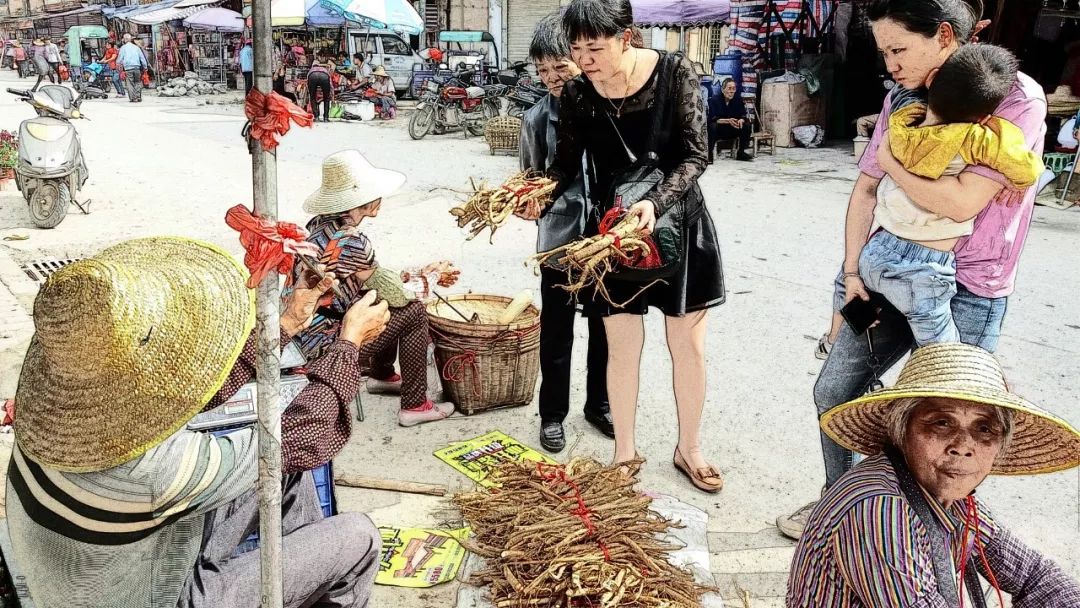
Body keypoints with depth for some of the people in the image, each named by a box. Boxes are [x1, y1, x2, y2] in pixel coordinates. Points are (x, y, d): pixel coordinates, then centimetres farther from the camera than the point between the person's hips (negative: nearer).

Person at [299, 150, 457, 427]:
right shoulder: (351, 243, -25)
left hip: (302, 336, 9)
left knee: (395, 303, 19)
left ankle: (382, 375, 36)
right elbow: (395, 294, -12)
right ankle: (414, 406, 5)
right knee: (413, 312, -3)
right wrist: (423, 275, 6)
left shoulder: (319, 224, 2)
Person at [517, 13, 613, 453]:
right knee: (556, 332, 10)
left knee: (605, 326, 15)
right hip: (559, 239, 0)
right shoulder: (537, 118, -3)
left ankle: (599, 404, 35)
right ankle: (552, 414, 27)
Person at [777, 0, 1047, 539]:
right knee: (833, 391, 11)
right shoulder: (904, 98, 3)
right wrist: (854, 271, -2)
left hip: (969, 293, -6)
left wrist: (890, 161, -11)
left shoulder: (1017, 98, -16)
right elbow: (865, 192, 6)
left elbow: (962, 202, -26)